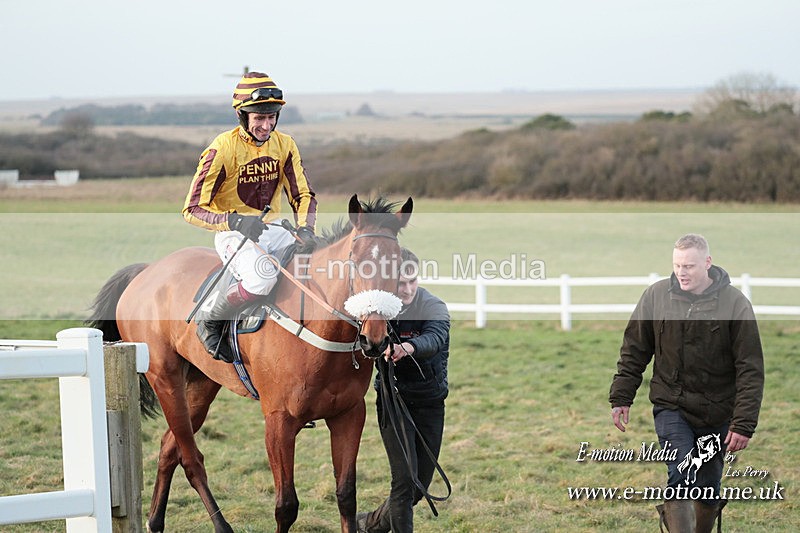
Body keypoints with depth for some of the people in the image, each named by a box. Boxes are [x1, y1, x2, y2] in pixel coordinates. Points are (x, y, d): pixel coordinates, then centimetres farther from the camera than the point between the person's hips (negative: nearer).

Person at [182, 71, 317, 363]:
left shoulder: (284, 145, 3)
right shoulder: (223, 149, -14)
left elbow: (303, 195, 8)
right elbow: (193, 210, -14)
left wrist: (305, 230, -14)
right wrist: (234, 221, -31)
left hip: (273, 230, 6)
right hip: (234, 234, -6)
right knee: (262, 276, -36)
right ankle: (208, 316, -11)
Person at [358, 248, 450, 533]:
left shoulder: (434, 307, -13)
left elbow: (434, 339, -34)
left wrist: (408, 347, -56)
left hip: (430, 404, 1)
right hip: (393, 400, -1)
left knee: (421, 485, 9)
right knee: (405, 478, -14)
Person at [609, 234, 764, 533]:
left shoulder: (735, 303, -10)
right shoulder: (657, 295, -4)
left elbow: (751, 369, -9)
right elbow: (634, 351, 8)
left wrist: (744, 424, -14)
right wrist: (621, 398, 4)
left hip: (716, 411, 0)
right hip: (671, 406, 0)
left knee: (708, 490, 10)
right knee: (682, 475, -18)